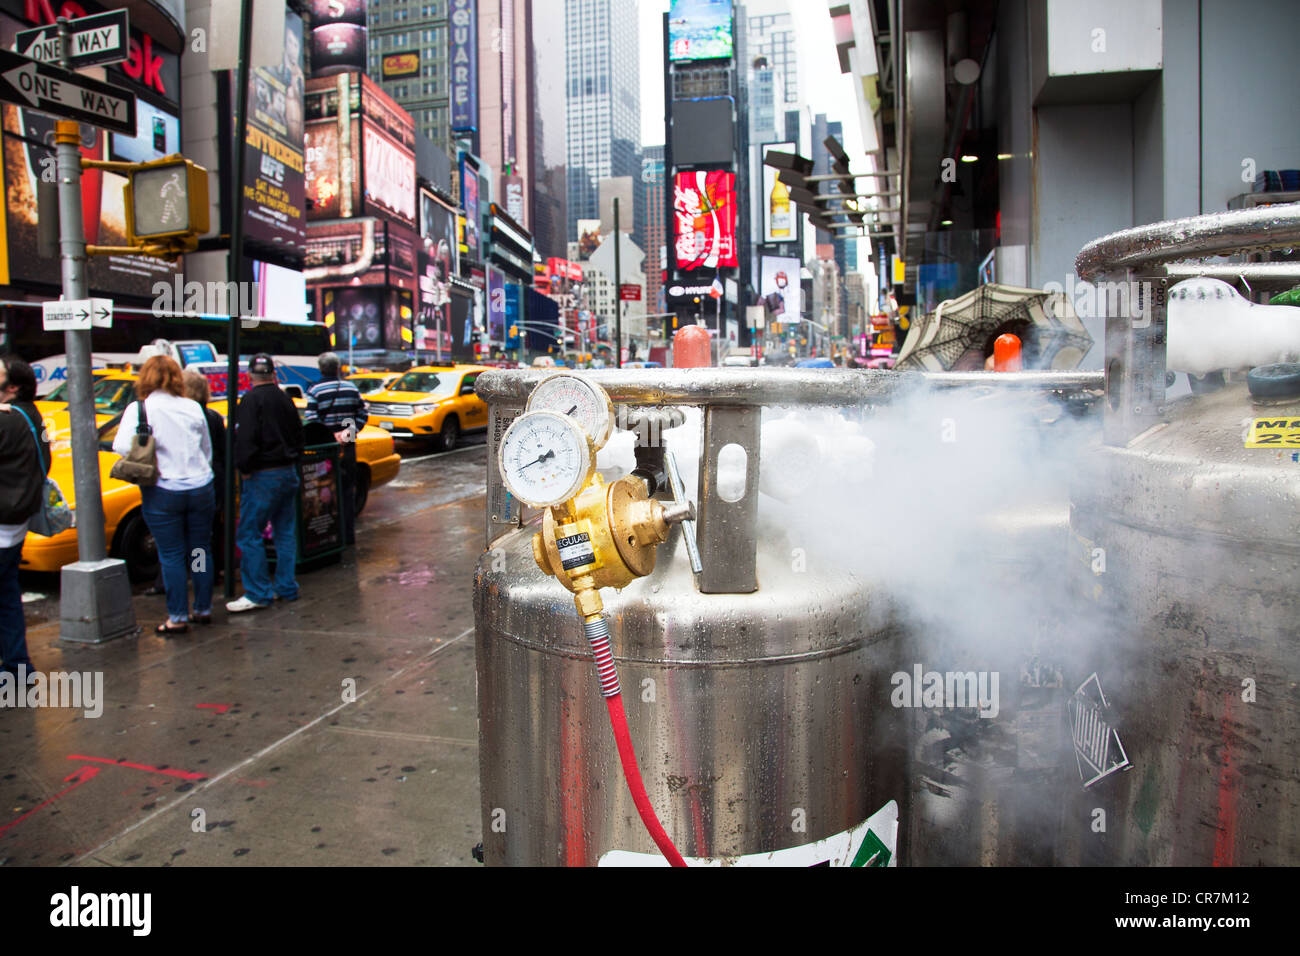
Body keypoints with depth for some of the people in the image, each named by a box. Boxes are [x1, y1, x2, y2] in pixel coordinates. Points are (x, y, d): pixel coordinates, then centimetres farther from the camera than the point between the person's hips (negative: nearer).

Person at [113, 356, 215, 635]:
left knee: (171, 556, 4)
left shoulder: (138, 409, -7)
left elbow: (123, 446, -20)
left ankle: (178, 617, 8)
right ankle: (204, 610, 22)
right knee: (201, 551, 13)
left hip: (163, 493, -3)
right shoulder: (193, 408, 5)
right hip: (201, 488, 3)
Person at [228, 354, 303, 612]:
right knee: (286, 533, 13)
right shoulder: (285, 399, 11)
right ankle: (286, 587, 18)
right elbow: (298, 434, 18)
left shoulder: (251, 399, -11)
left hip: (263, 476, -8)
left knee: (249, 535, -3)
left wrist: (244, 468, -11)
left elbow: (245, 438, -20)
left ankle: (258, 593, -2)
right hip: (288, 473, 8)